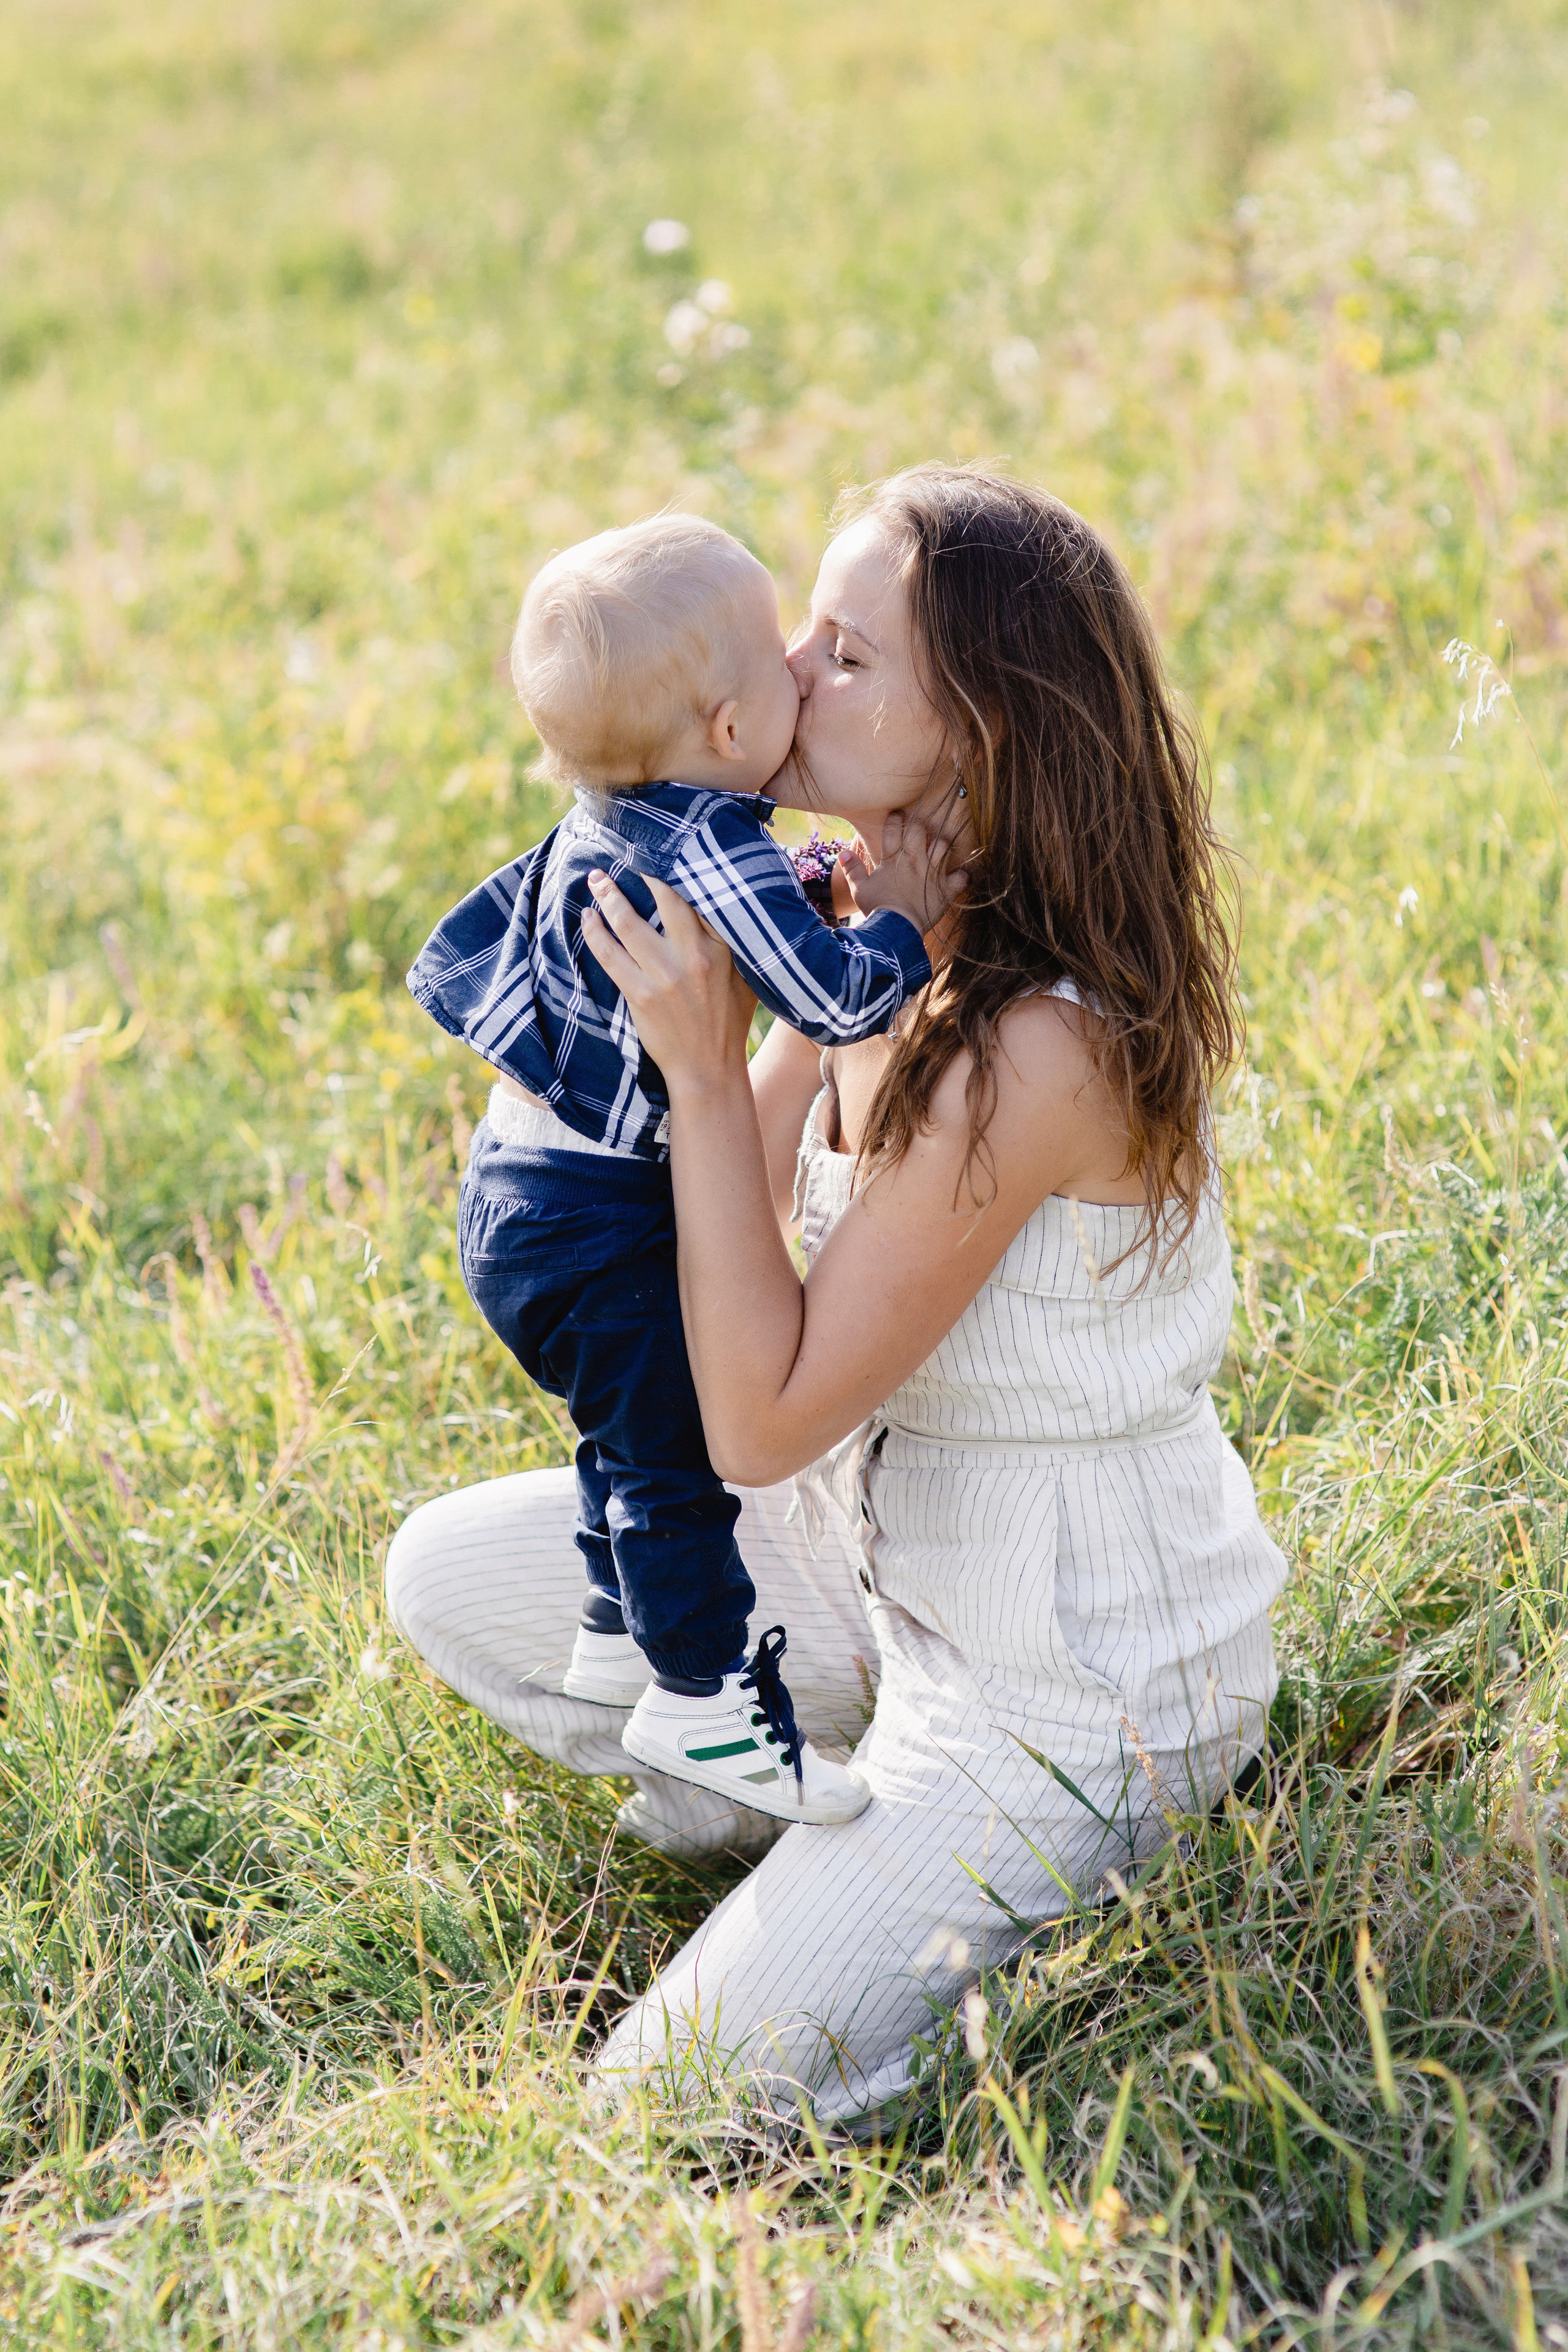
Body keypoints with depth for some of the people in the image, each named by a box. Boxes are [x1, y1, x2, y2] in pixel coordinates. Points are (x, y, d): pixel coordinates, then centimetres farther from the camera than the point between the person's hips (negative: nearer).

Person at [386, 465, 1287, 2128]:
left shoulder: (1035, 1048, -31)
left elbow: (762, 1419, -26)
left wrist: (701, 1060, -28)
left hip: (1080, 1679, -8)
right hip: (896, 1549, 9)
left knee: (685, 2099, -10)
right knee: (445, 1573, 11)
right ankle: (824, 1798, 13)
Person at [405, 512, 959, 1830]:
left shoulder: (599, 832, 4)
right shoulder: (712, 855, -26)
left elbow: (481, 935, 19)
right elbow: (836, 999, -32)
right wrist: (900, 918, -14)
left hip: (525, 1177, 10)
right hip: (592, 1225, -10)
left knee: (637, 1427, 25)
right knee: (676, 1447, 1)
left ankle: (619, 1639, 39)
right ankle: (704, 1701, 11)